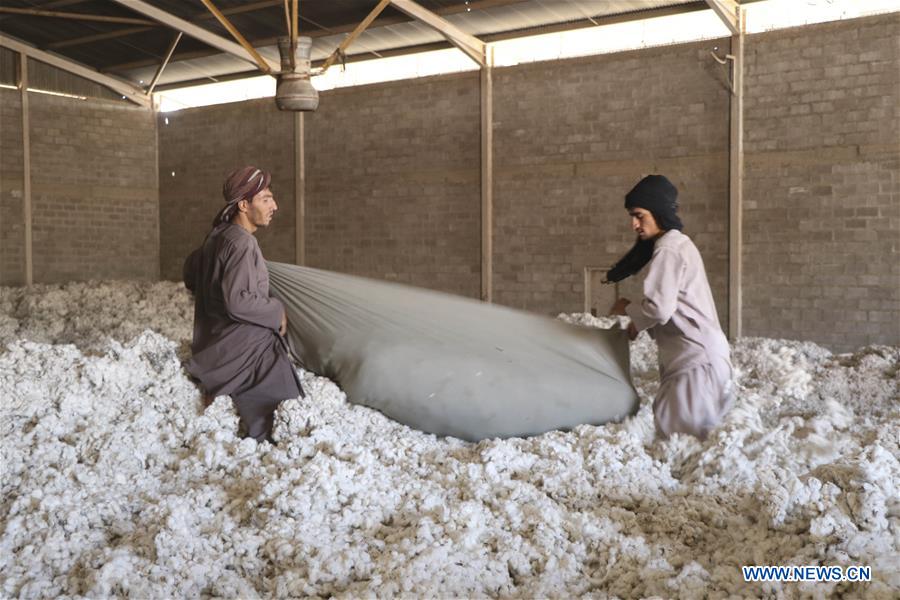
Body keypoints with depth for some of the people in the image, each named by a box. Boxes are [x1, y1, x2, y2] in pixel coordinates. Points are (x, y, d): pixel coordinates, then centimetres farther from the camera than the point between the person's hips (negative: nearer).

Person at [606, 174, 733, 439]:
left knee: (671, 429, -10)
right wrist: (641, 322, 10)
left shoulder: (667, 249, -15)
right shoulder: (679, 242, 16)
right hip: (699, 351, 10)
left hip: (695, 356, -10)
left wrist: (628, 308, -4)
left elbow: (659, 309, -22)